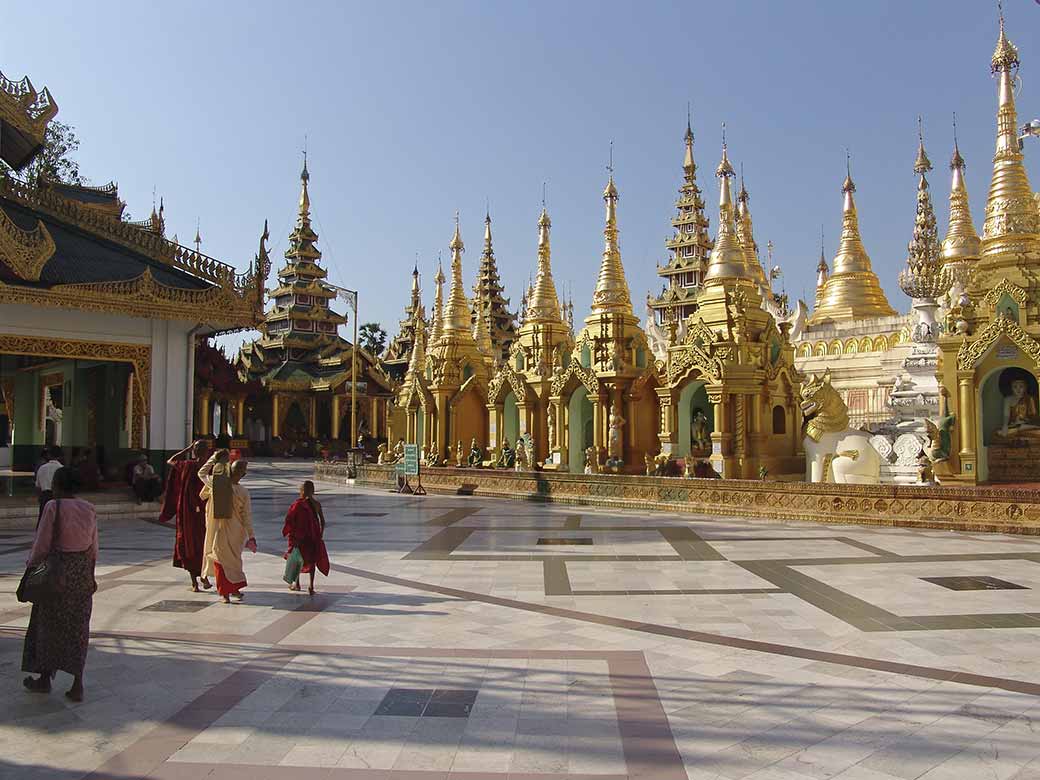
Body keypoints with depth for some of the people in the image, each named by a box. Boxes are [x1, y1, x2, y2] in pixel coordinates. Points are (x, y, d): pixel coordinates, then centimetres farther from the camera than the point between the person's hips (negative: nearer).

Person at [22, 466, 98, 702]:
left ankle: (45, 679, 28)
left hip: (57, 571, -4)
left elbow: (42, 544, -12)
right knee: (78, 627, 10)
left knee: (49, 625, 13)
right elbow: (93, 548, 6)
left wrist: (30, 568, 5)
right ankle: (77, 685, 11)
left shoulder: (53, 507, -15)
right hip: (82, 573, 4)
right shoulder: (89, 508, 1)